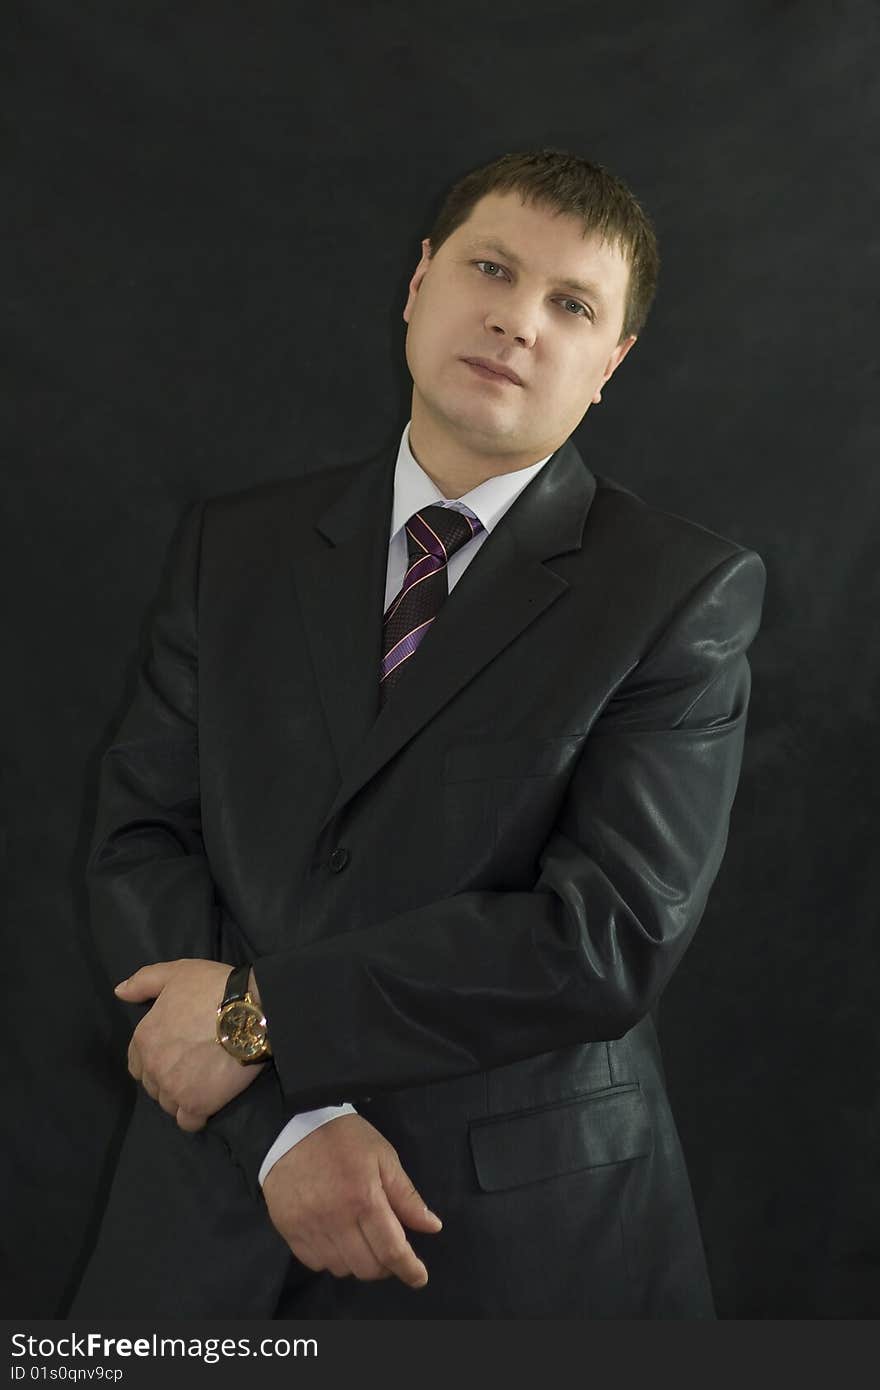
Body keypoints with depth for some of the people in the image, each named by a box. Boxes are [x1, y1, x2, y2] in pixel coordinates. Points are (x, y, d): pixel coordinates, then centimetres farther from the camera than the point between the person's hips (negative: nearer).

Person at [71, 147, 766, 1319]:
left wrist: (262, 1012, -16)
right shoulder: (236, 547, 4)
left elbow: (609, 936, -16)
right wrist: (285, 1122, -15)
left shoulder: (689, 592, -8)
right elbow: (140, 842, -1)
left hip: (527, 1236, -2)